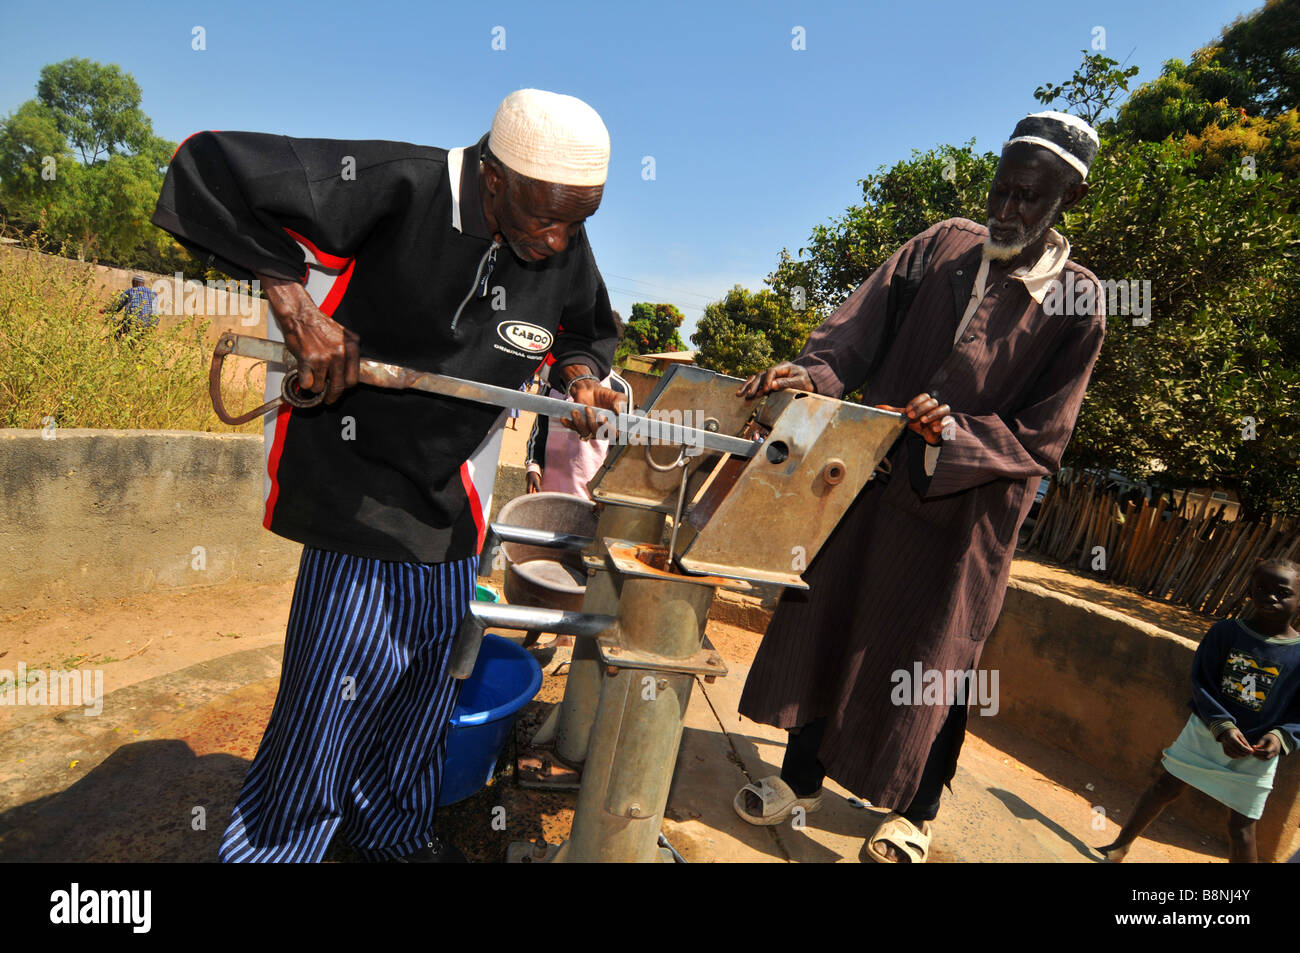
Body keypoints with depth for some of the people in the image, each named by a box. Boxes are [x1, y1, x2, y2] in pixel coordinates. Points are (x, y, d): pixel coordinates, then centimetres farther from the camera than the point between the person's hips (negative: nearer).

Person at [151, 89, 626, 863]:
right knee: (342, 681, -3)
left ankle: (393, 829, 42)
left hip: (456, 491, 6)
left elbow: (587, 332, 18)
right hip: (358, 477, -5)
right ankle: (271, 842, 27)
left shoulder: (567, 251, -1)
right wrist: (295, 303, -26)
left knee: (429, 671, 16)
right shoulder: (399, 188, -19)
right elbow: (211, 168, -17)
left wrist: (582, 378, -3)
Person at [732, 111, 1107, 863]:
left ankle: (916, 811, 37)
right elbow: (861, 328, -6)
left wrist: (958, 435, -24)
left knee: (931, 654, 10)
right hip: (875, 472, 3)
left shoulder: (1078, 303, -6)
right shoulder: (942, 247, 2)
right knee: (825, 617, 9)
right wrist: (813, 370, -25)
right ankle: (803, 777, 32)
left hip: (966, 506, -3)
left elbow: (1040, 438, -8)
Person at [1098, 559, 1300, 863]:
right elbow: (1201, 682, -10)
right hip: (1204, 732, 1)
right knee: (1166, 787, 11)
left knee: (1241, 826, 6)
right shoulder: (1225, 632, -8)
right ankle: (1121, 846, 28)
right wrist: (1223, 726, -22)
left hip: (1255, 754, -1)